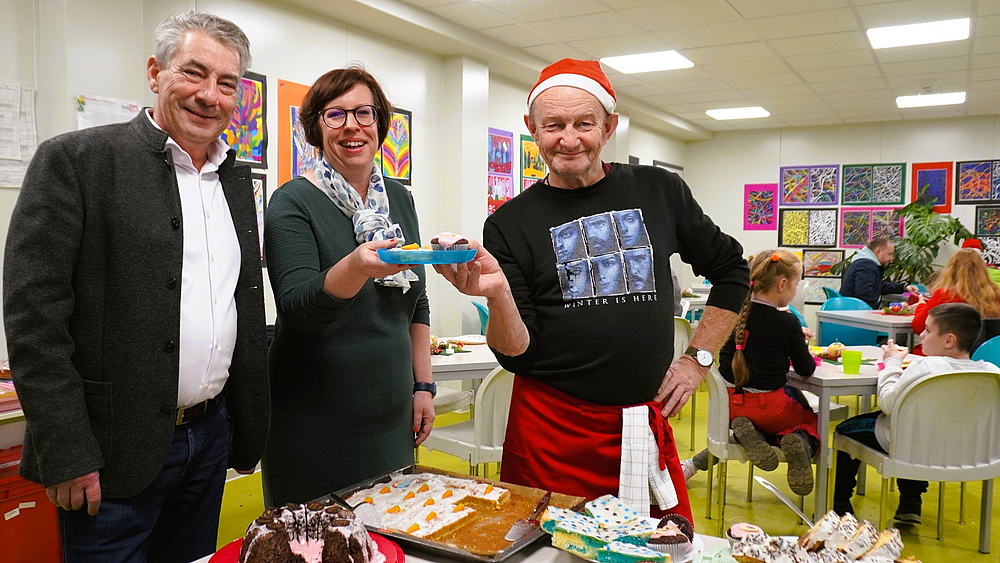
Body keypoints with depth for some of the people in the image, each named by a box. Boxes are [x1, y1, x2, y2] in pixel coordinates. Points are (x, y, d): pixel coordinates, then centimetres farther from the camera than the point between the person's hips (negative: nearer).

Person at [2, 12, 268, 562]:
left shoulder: (235, 178, 10)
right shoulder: (75, 159, -9)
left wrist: (250, 431, 13)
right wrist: (66, 455, -16)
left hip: (211, 435, 6)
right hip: (112, 452, -6)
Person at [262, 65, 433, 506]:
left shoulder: (399, 198, 6)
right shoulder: (294, 202, -9)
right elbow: (297, 307, -22)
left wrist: (423, 385, 7)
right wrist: (358, 267, -40)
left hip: (391, 415, 5)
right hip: (316, 419, -4)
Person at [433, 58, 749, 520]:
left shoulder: (659, 192, 2)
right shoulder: (510, 224, -3)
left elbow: (731, 271, 14)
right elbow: (516, 355, -6)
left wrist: (697, 360, 8)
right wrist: (497, 294, -25)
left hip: (647, 425, 2)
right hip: (550, 434, -1)